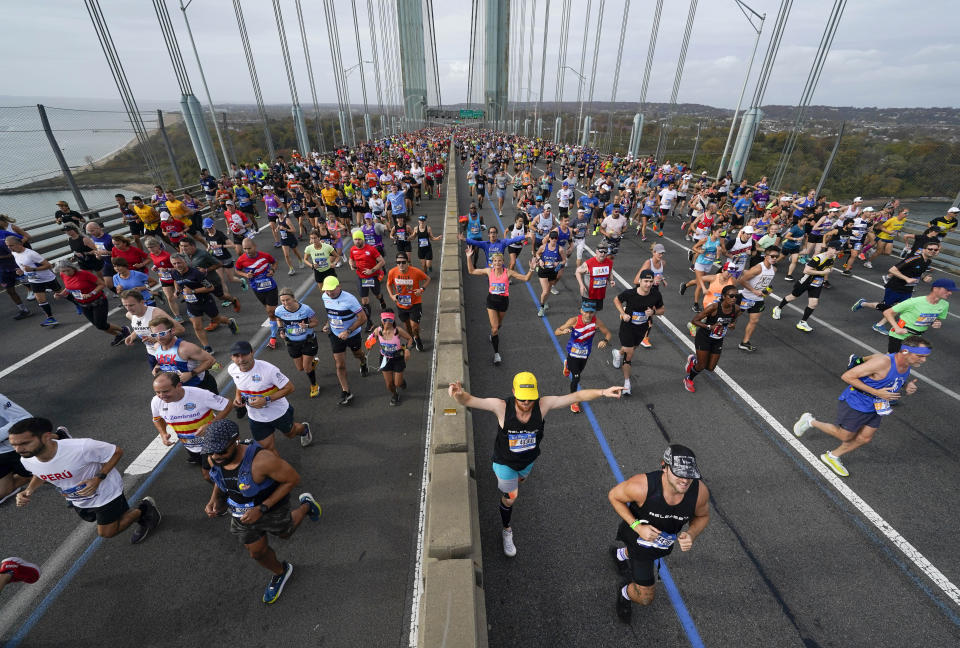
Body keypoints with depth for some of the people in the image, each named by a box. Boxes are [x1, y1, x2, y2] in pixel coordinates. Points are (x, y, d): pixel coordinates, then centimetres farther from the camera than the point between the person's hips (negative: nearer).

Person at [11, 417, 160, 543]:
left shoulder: (80, 448, -40)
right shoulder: (27, 460, -18)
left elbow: (117, 451, -25)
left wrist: (99, 478, -32)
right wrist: (29, 490, -12)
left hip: (105, 493, -7)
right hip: (78, 501, 7)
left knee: (107, 533, 7)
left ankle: (142, 510, 29)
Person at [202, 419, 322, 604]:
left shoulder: (261, 460, -42)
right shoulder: (213, 460, -21)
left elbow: (293, 479, -29)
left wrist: (262, 508, -30)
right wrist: (214, 499, -15)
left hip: (271, 509, -5)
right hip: (243, 513, 5)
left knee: (285, 533, 26)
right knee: (257, 553, 23)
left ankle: (306, 505, 55)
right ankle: (281, 573, 53)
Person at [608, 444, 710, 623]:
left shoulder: (700, 491, -30)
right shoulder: (642, 486, -42)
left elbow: (703, 516, -7)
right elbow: (613, 495, -23)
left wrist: (691, 534, -27)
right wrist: (637, 526, -31)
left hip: (665, 541, 5)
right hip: (639, 535, -4)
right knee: (645, 597, 8)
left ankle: (621, 554, 71)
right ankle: (625, 594, 44)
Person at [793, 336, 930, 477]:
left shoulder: (907, 364, -6)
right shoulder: (883, 362, -31)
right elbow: (847, 376, -30)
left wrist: (906, 387, -8)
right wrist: (876, 392, -29)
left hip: (875, 407, 8)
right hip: (855, 404, -8)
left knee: (865, 439, 16)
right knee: (845, 436, 8)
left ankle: (832, 456, 35)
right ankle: (810, 421, 27)